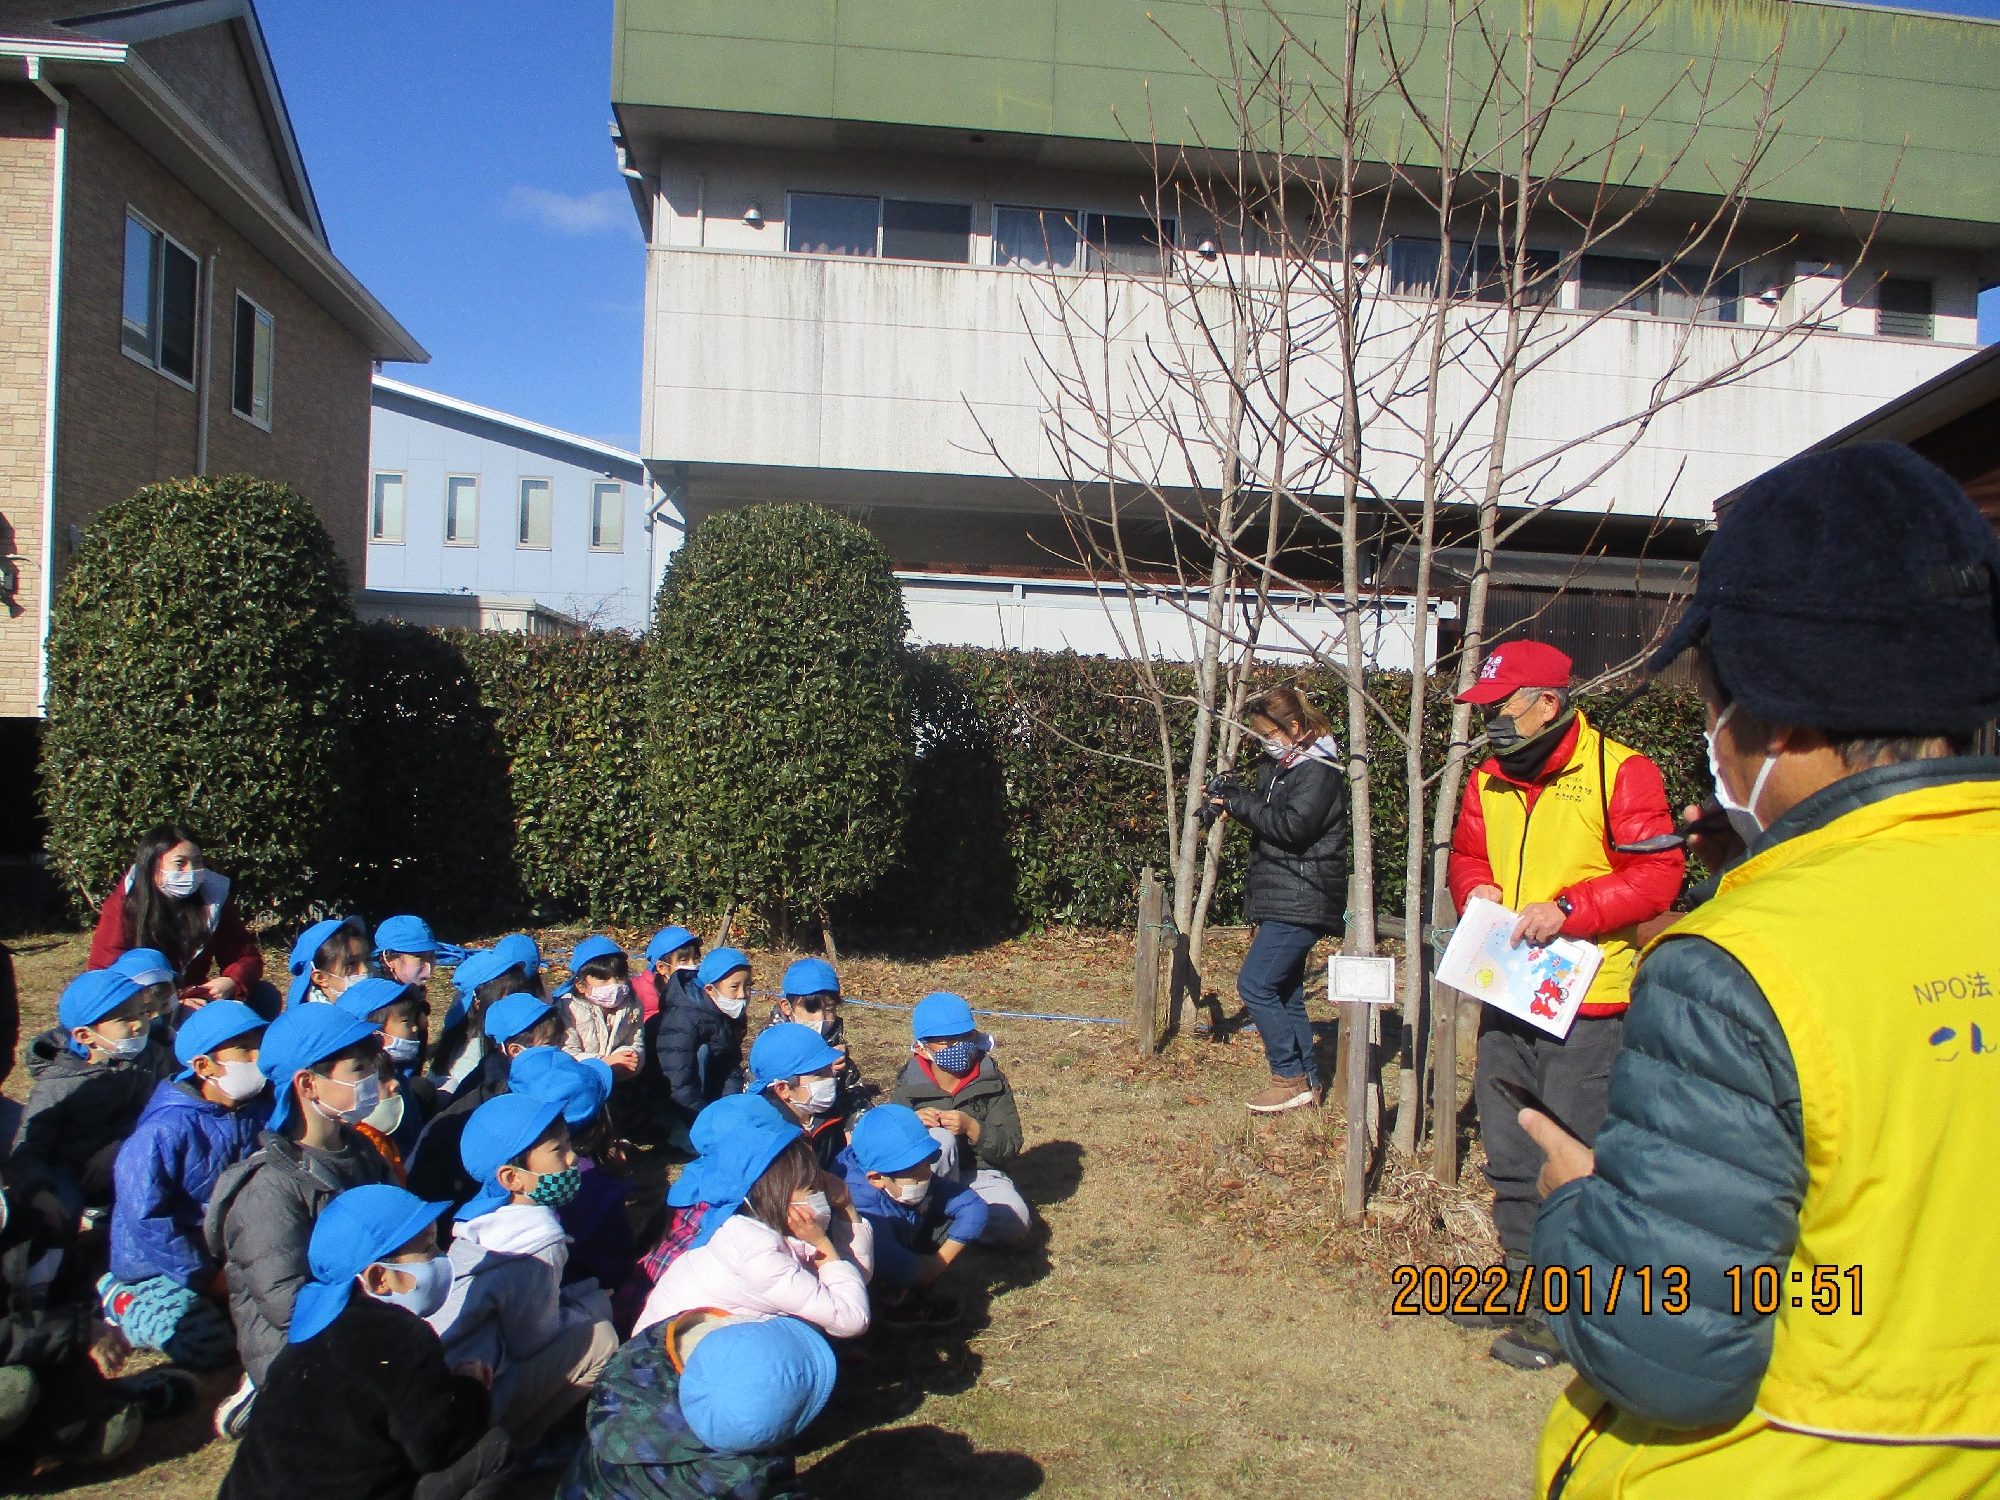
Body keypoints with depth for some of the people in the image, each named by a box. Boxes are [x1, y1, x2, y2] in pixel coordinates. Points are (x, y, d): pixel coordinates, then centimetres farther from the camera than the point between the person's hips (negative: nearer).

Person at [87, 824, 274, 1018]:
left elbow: (247, 956, 0)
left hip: (196, 999, 3)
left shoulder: (214, 898, -4)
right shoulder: (122, 906, -10)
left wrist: (231, 982, -25)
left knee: (266, 996, -19)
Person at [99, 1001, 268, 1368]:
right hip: (161, 1266, -5)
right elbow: (147, 1220, -19)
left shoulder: (260, 1113, -3)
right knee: (208, 1346, -23)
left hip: (231, 1257, 5)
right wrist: (206, 1276, -16)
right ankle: (124, 1300, 5)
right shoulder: (165, 1131, -20)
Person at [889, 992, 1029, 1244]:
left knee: (1014, 1223, -30)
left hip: (982, 1175, 1)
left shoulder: (992, 1081, -4)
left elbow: (1011, 1146, -10)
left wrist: (972, 1128, -29)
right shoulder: (910, 1084, -4)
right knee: (939, 1138, -32)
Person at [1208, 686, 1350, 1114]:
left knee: (1255, 984, -12)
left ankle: (1291, 1078, -3)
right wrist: (1234, 803, 0)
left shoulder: (1318, 769, -13)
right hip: (1282, 898, 10)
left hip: (1302, 901, -10)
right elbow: (1267, 819, 18)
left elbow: (1293, 826, -23)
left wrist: (1240, 801, -17)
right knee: (1284, 991, 12)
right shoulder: (1280, 766, 16)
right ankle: (1307, 1082, 20)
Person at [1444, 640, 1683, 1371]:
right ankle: (1525, 1283, 31)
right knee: (1508, 1153, 15)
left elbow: (1657, 876, -13)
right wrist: (1478, 889, -1)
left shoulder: (1620, 772, -10)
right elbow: (1466, 854, 22)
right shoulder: (1488, 779, 10)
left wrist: (1567, 910, -22)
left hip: (1587, 1004, -7)